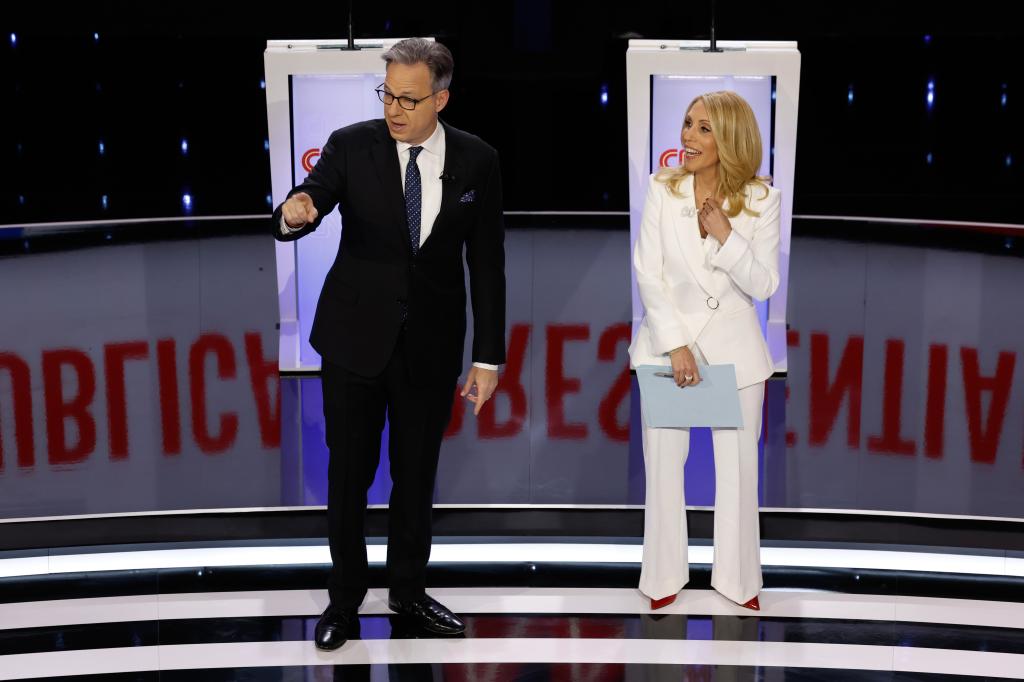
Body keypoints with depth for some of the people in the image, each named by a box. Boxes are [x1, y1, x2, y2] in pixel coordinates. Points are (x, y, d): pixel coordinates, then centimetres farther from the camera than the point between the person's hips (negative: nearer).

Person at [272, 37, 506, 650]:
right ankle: (346, 596, 25)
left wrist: (489, 357, -3)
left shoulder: (477, 161, -4)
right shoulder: (351, 146, -8)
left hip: (432, 344, 1)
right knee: (349, 472, 7)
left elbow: (487, 264, -1)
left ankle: (408, 589, 32)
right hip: (355, 338, -1)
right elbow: (308, 205, -17)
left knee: (417, 473, 13)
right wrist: (293, 214, -43)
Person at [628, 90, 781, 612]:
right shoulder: (662, 189, -6)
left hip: (733, 344, 0)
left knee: (738, 465, 7)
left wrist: (725, 236, -20)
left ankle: (738, 578, 21)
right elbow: (648, 275, -8)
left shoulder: (761, 199, -6)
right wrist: (676, 345, -15)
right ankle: (665, 575, 19)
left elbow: (764, 285, -7)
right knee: (663, 463, 5)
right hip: (668, 338, 0)